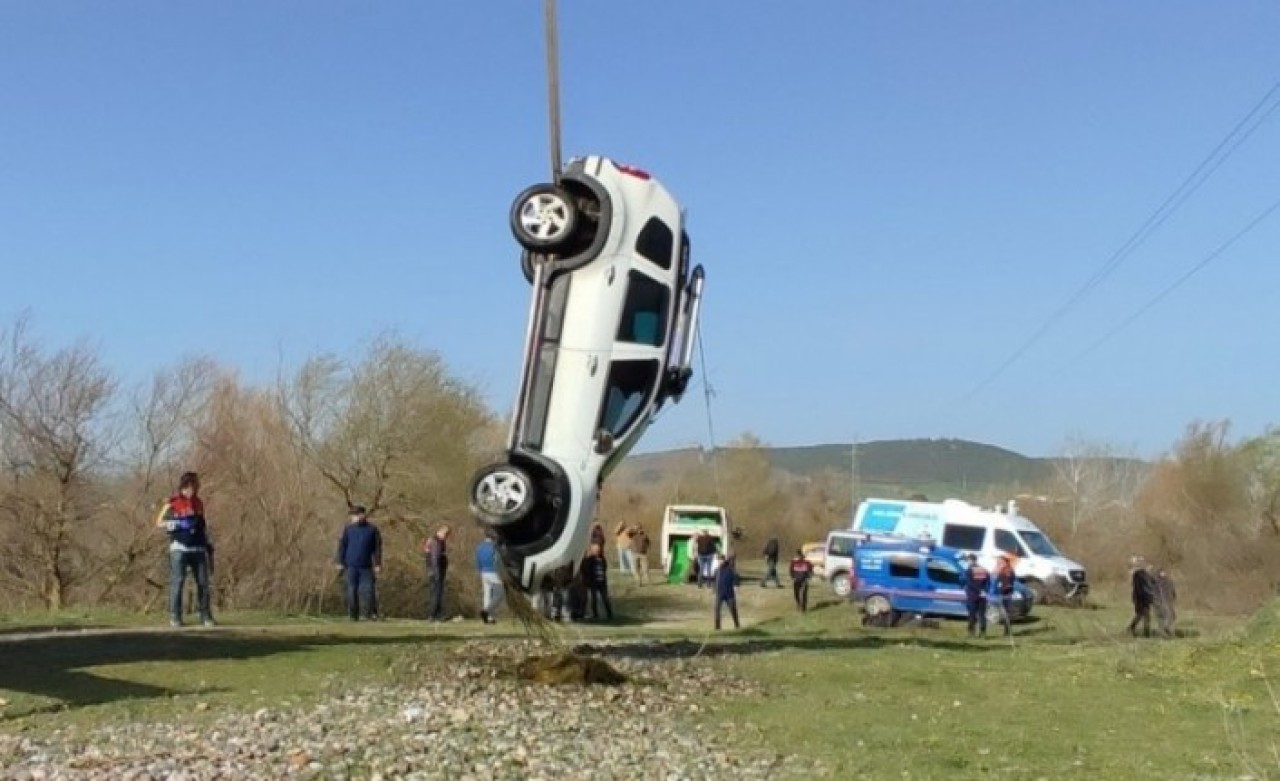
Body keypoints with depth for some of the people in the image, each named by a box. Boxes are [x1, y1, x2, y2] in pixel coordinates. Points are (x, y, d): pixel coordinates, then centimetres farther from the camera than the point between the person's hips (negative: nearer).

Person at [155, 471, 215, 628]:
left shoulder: (199, 503, 15)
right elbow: (159, 522, 1)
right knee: (177, 582, -5)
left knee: (203, 582, 2)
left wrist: (209, 544, 18)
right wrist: (177, 524, -15)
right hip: (179, 548, -4)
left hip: (198, 549, 4)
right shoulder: (172, 503, 0)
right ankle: (175, 616, 0)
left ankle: (205, 615, 9)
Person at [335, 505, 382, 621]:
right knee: (352, 591, 2)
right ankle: (353, 615, 9)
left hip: (366, 567, -1)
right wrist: (341, 563, 4)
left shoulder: (372, 530, 3)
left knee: (368, 590, -8)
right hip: (351, 566, 1)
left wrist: (378, 565, -2)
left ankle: (370, 613, -3)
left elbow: (377, 549, 3)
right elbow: (342, 546, 9)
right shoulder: (348, 529, 7)